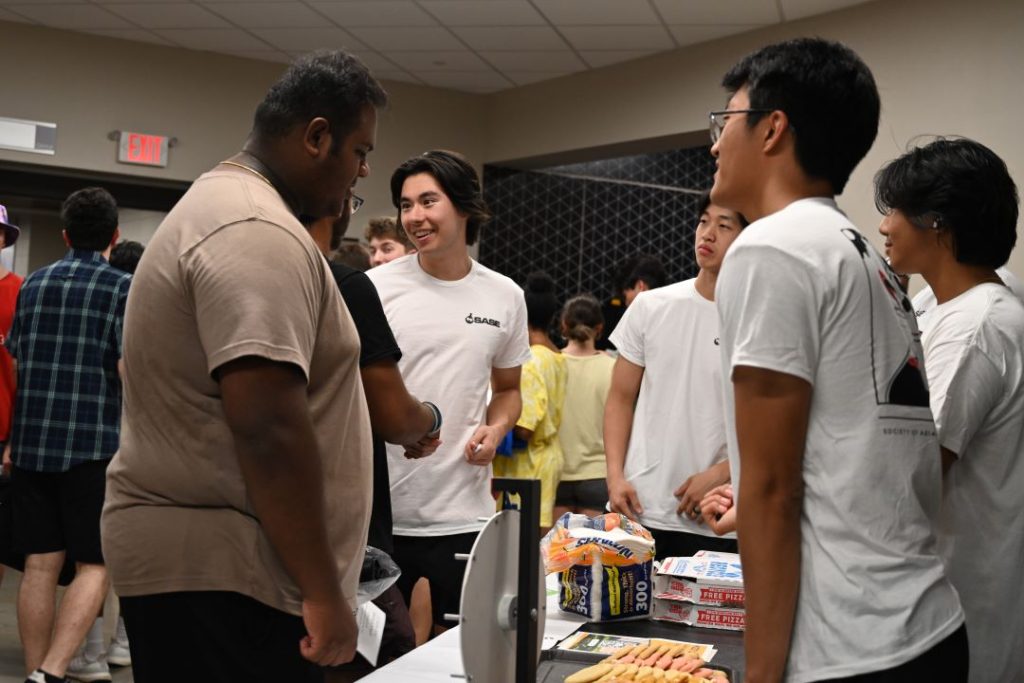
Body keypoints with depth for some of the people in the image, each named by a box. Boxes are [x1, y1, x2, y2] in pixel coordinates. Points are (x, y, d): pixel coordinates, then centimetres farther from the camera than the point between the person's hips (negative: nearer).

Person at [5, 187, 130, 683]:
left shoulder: (33, 284, 11)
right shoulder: (123, 288, -5)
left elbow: (15, 358, 19)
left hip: (30, 442, 5)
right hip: (94, 445, -5)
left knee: (40, 564, 9)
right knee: (94, 565, 2)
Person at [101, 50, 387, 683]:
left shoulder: (221, 204, 17)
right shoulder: (259, 233, -18)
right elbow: (268, 428, -26)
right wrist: (323, 591, -20)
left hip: (191, 557, 10)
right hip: (219, 575, -10)